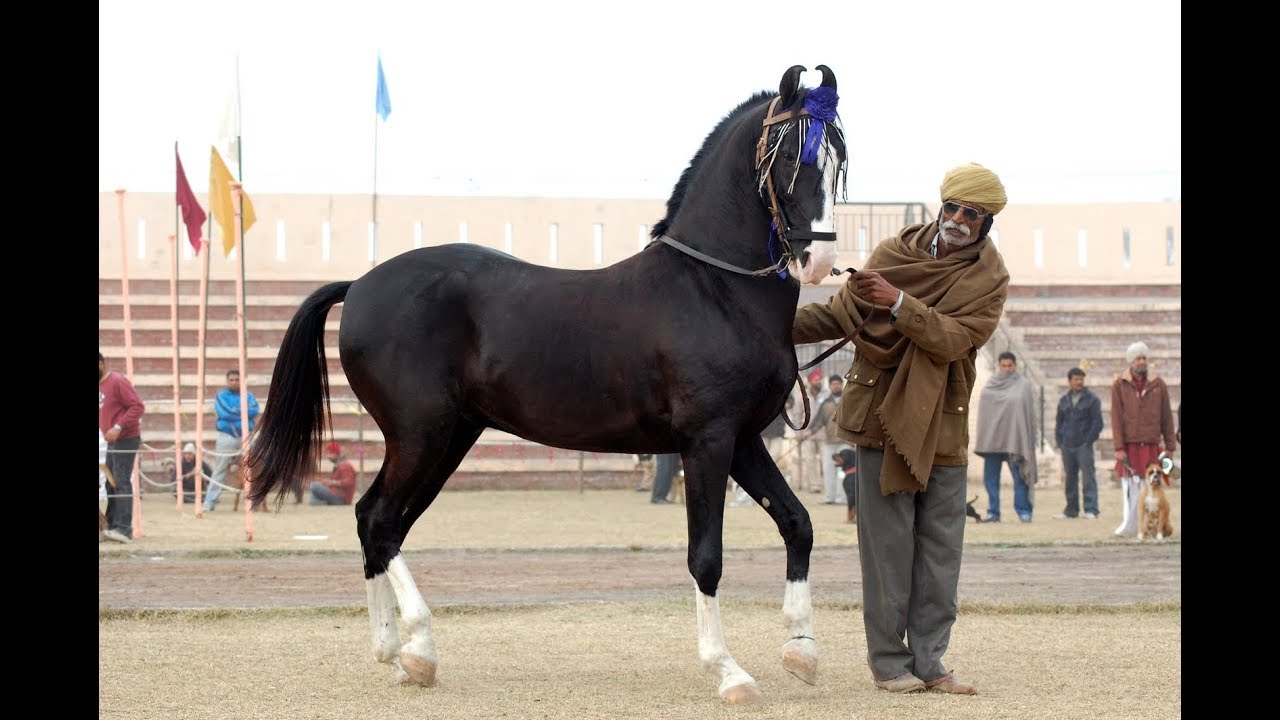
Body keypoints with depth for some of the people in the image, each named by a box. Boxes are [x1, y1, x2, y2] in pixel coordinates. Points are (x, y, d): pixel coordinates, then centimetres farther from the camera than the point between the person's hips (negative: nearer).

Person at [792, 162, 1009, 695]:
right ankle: (888, 661, 4)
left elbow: (954, 339, -16)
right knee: (888, 544, -2)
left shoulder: (989, 280, 0)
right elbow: (841, 312, 10)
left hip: (942, 426, 1)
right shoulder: (896, 252, 2)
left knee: (941, 549, 3)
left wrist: (899, 302, -26)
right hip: (883, 414, -1)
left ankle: (928, 661, 10)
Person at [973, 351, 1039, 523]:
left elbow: (1029, 412, -1)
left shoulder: (1024, 385, 2)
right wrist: (980, 438, 8)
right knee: (990, 478, 3)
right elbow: (983, 412, 14)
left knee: (1019, 476, -7)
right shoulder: (990, 385, 12)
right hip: (992, 437, 4)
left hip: (1014, 437, -4)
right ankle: (993, 512, 7)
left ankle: (1024, 511, -3)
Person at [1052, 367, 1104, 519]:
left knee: (1088, 478, -8)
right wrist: (1059, 441, 8)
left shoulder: (1092, 399, -2)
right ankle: (1071, 510, 17)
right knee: (1069, 478, 9)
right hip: (1067, 447, 5)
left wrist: (1089, 440, -10)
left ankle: (1091, 510, -8)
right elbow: (1059, 422, 19)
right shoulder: (1064, 400, 12)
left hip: (1084, 445, -5)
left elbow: (1097, 422, -4)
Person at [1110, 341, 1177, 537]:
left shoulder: (1158, 384, 6)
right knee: (1130, 488, -2)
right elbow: (1116, 418, -1)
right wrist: (1119, 447, -8)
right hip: (1129, 446, -1)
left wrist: (1170, 446, 4)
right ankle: (1130, 525, 1)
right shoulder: (1120, 385, 2)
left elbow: (1167, 417, 8)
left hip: (1152, 445, 1)